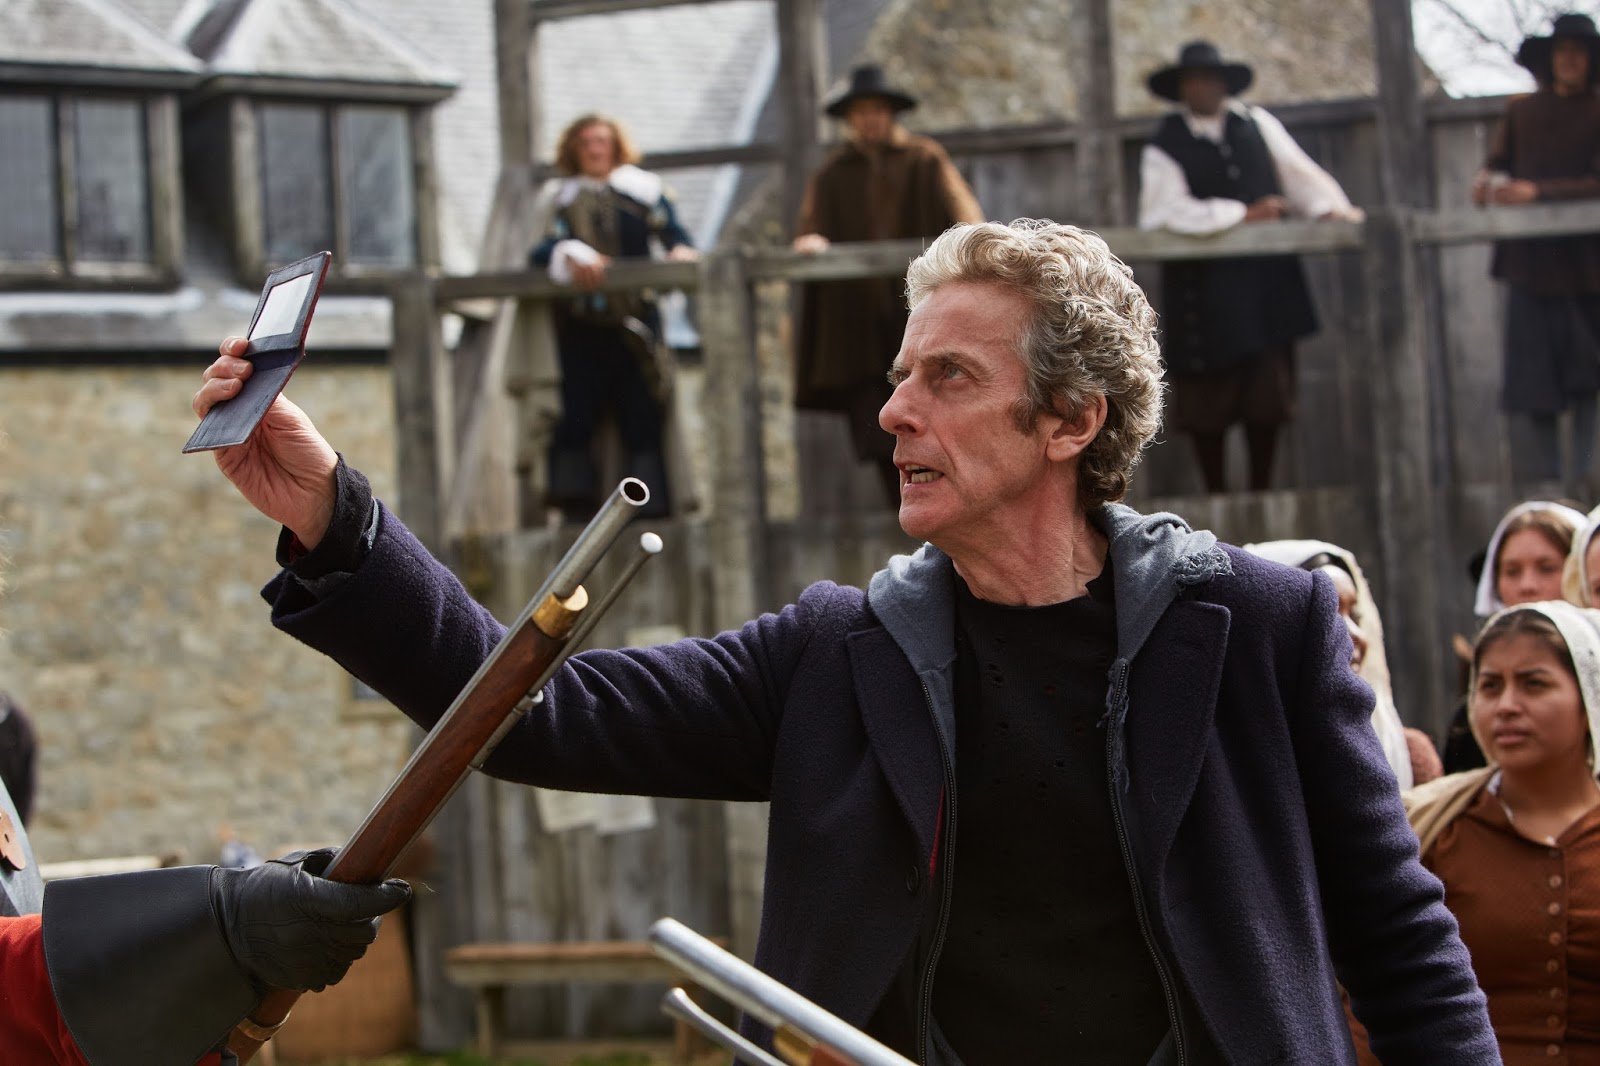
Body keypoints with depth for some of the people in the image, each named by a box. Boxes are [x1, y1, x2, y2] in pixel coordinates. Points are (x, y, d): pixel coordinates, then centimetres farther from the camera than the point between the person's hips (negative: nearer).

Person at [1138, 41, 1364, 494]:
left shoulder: (1257, 125, 10)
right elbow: (1168, 213, -16)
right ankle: (1217, 501, 13)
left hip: (1267, 283, 3)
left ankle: (1261, 493, 17)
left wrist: (1331, 208, -13)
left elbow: (1298, 172, 6)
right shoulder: (1163, 148, -3)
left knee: (1269, 397, 6)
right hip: (1206, 295, -3)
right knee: (1207, 405, 2)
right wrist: (1244, 214, -17)